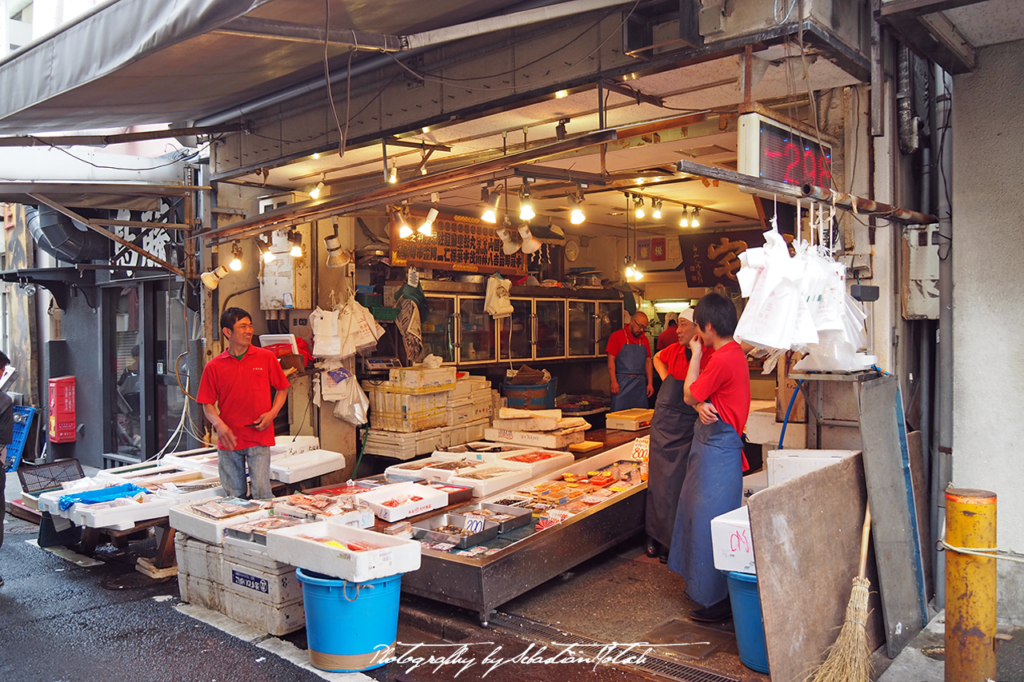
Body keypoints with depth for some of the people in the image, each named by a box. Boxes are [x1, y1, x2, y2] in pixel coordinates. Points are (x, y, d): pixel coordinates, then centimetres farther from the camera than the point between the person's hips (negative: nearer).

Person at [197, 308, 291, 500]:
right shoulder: (214, 366, 2)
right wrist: (219, 424, -12)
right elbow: (207, 403, 6)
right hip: (229, 440, 1)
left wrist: (272, 413, -6)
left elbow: (282, 389, 11)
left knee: (262, 491, -9)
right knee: (233, 496, 8)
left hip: (259, 438, -1)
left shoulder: (266, 358, 2)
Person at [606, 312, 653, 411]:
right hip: (622, 383, -5)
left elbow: (648, 362, 16)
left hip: (639, 384, 5)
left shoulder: (644, 339, 14)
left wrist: (650, 383, 8)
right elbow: (611, 359, -6)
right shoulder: (617, 336, -1)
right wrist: (614, 382, -13)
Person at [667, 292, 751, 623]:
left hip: (717, 446, -11)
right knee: (700, 513, 19)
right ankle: (703, 585, 33)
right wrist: (702, 405, -14)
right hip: (712, 443, 11)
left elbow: (689, 395, -11)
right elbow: (700, 395, 10)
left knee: (711, 521, -3)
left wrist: (696, 353, -4)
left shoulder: (723, 360, -23)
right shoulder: (733, 352, 9)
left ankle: (718, 600, 8)